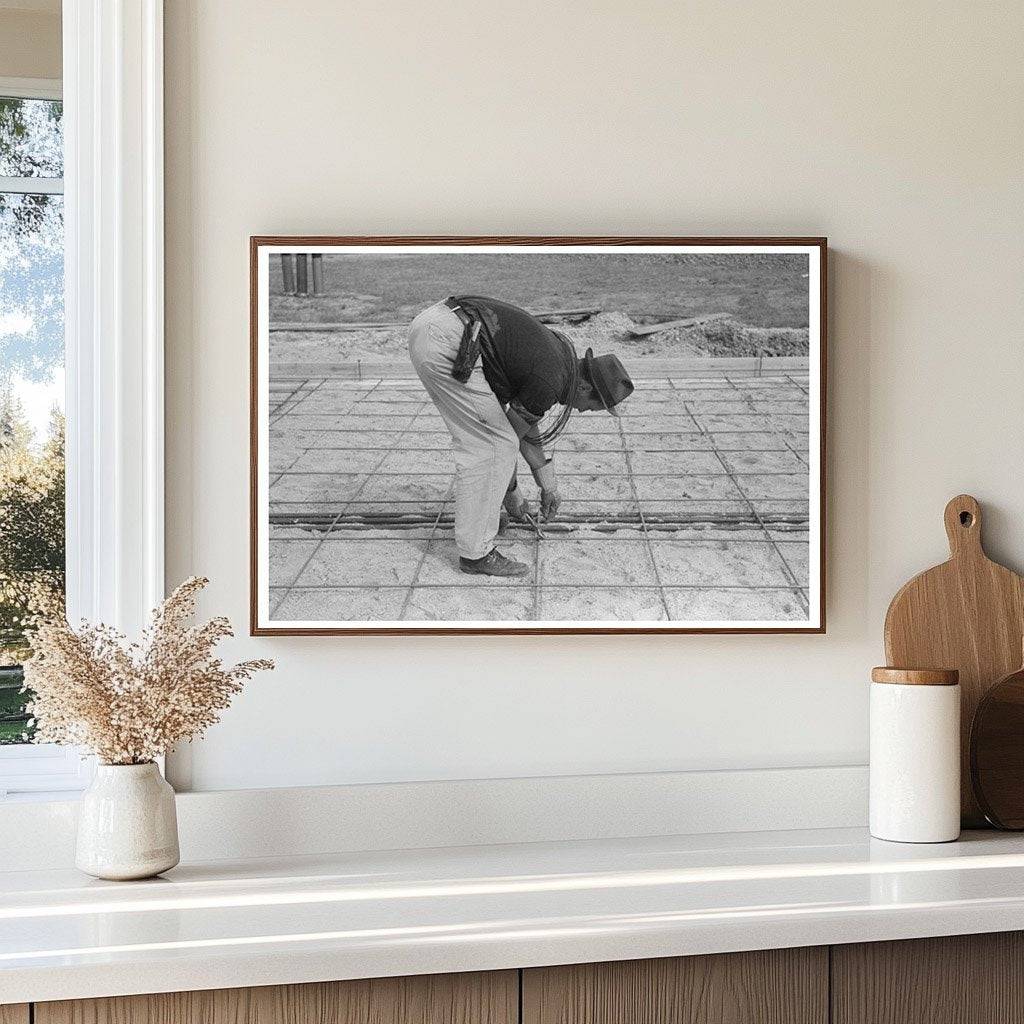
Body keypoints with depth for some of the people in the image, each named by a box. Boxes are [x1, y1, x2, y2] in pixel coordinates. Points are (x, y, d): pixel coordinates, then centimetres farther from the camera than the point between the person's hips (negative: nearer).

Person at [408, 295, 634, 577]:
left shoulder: (558, 352, 20)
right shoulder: (549, 384, -9)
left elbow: (527, 427, 31)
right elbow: (513, 435, 3)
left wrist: (548, 485, 36)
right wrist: (512, 494, 19)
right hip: (446, 343, -10)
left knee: (476, 438, 23)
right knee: (491, 444, -3)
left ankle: (473, 520, 37)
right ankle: (475, 552, 2)